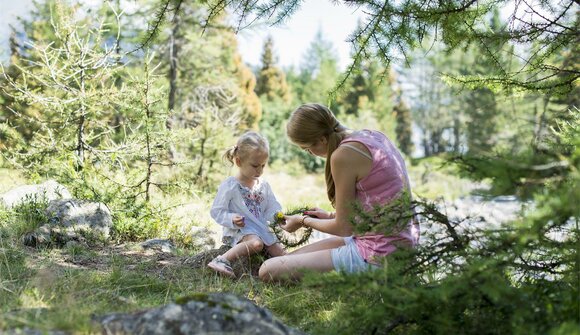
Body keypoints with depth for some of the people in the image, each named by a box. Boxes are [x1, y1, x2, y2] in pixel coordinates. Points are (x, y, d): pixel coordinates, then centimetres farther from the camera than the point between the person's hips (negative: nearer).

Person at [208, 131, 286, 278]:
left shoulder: (263, 186, 11)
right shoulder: (229, 185, -7)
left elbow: (273, 207, 15)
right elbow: (216, 211, -6)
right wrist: (231, 219, -24)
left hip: (262, 229, 7)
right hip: (239, 230, -6)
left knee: (281, 253, -9)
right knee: (256, 243, -36)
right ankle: (222, 260, -39)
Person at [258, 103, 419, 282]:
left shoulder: (343, 155, -19)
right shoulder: (372, 135, 7)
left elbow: (344, 227, -11)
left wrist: (303, 221, 6)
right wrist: (331, 216, 21)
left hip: (378, 255, -10)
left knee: (268, 272, -9)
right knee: (290, 257, 20)